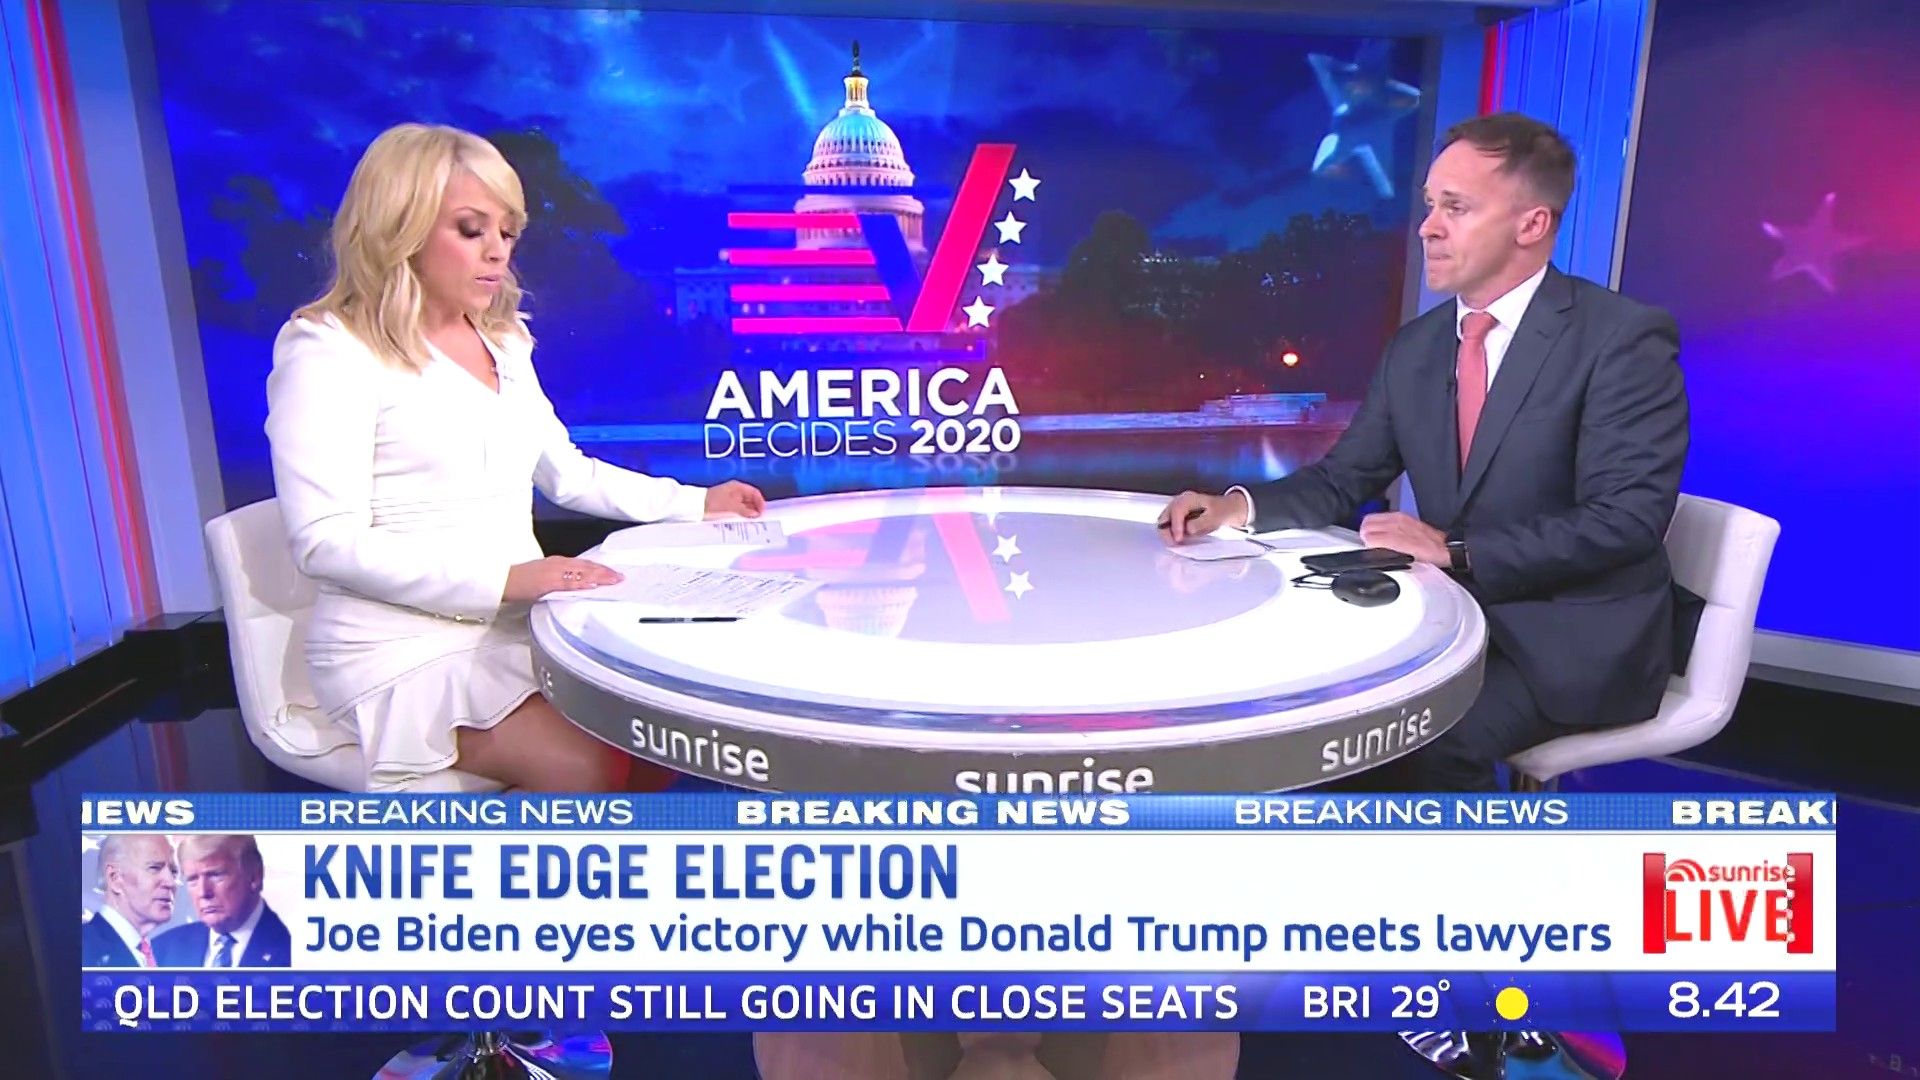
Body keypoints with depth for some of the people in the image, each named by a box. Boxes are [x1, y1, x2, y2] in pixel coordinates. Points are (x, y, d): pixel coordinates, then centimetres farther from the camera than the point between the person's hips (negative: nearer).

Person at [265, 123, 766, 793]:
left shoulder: (501, 339, 15)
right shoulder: (329, 351, -8)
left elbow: (569, 474, 22)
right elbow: (326, 541, -16)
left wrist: (693, 504, 12)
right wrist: (502, 579, -26)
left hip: (517, 628, 7)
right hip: (409, 652, -7)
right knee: (598, 771, -25)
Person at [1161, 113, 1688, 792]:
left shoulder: (1626, 336, -12)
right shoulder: (1414, 348, 7)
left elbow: (1627, 517, -19)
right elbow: (1342, 481, 8)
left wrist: (1458, 553, -27)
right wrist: (1239, 506, -11)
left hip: (1576, 639, -5)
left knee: (1431, 737, -28)